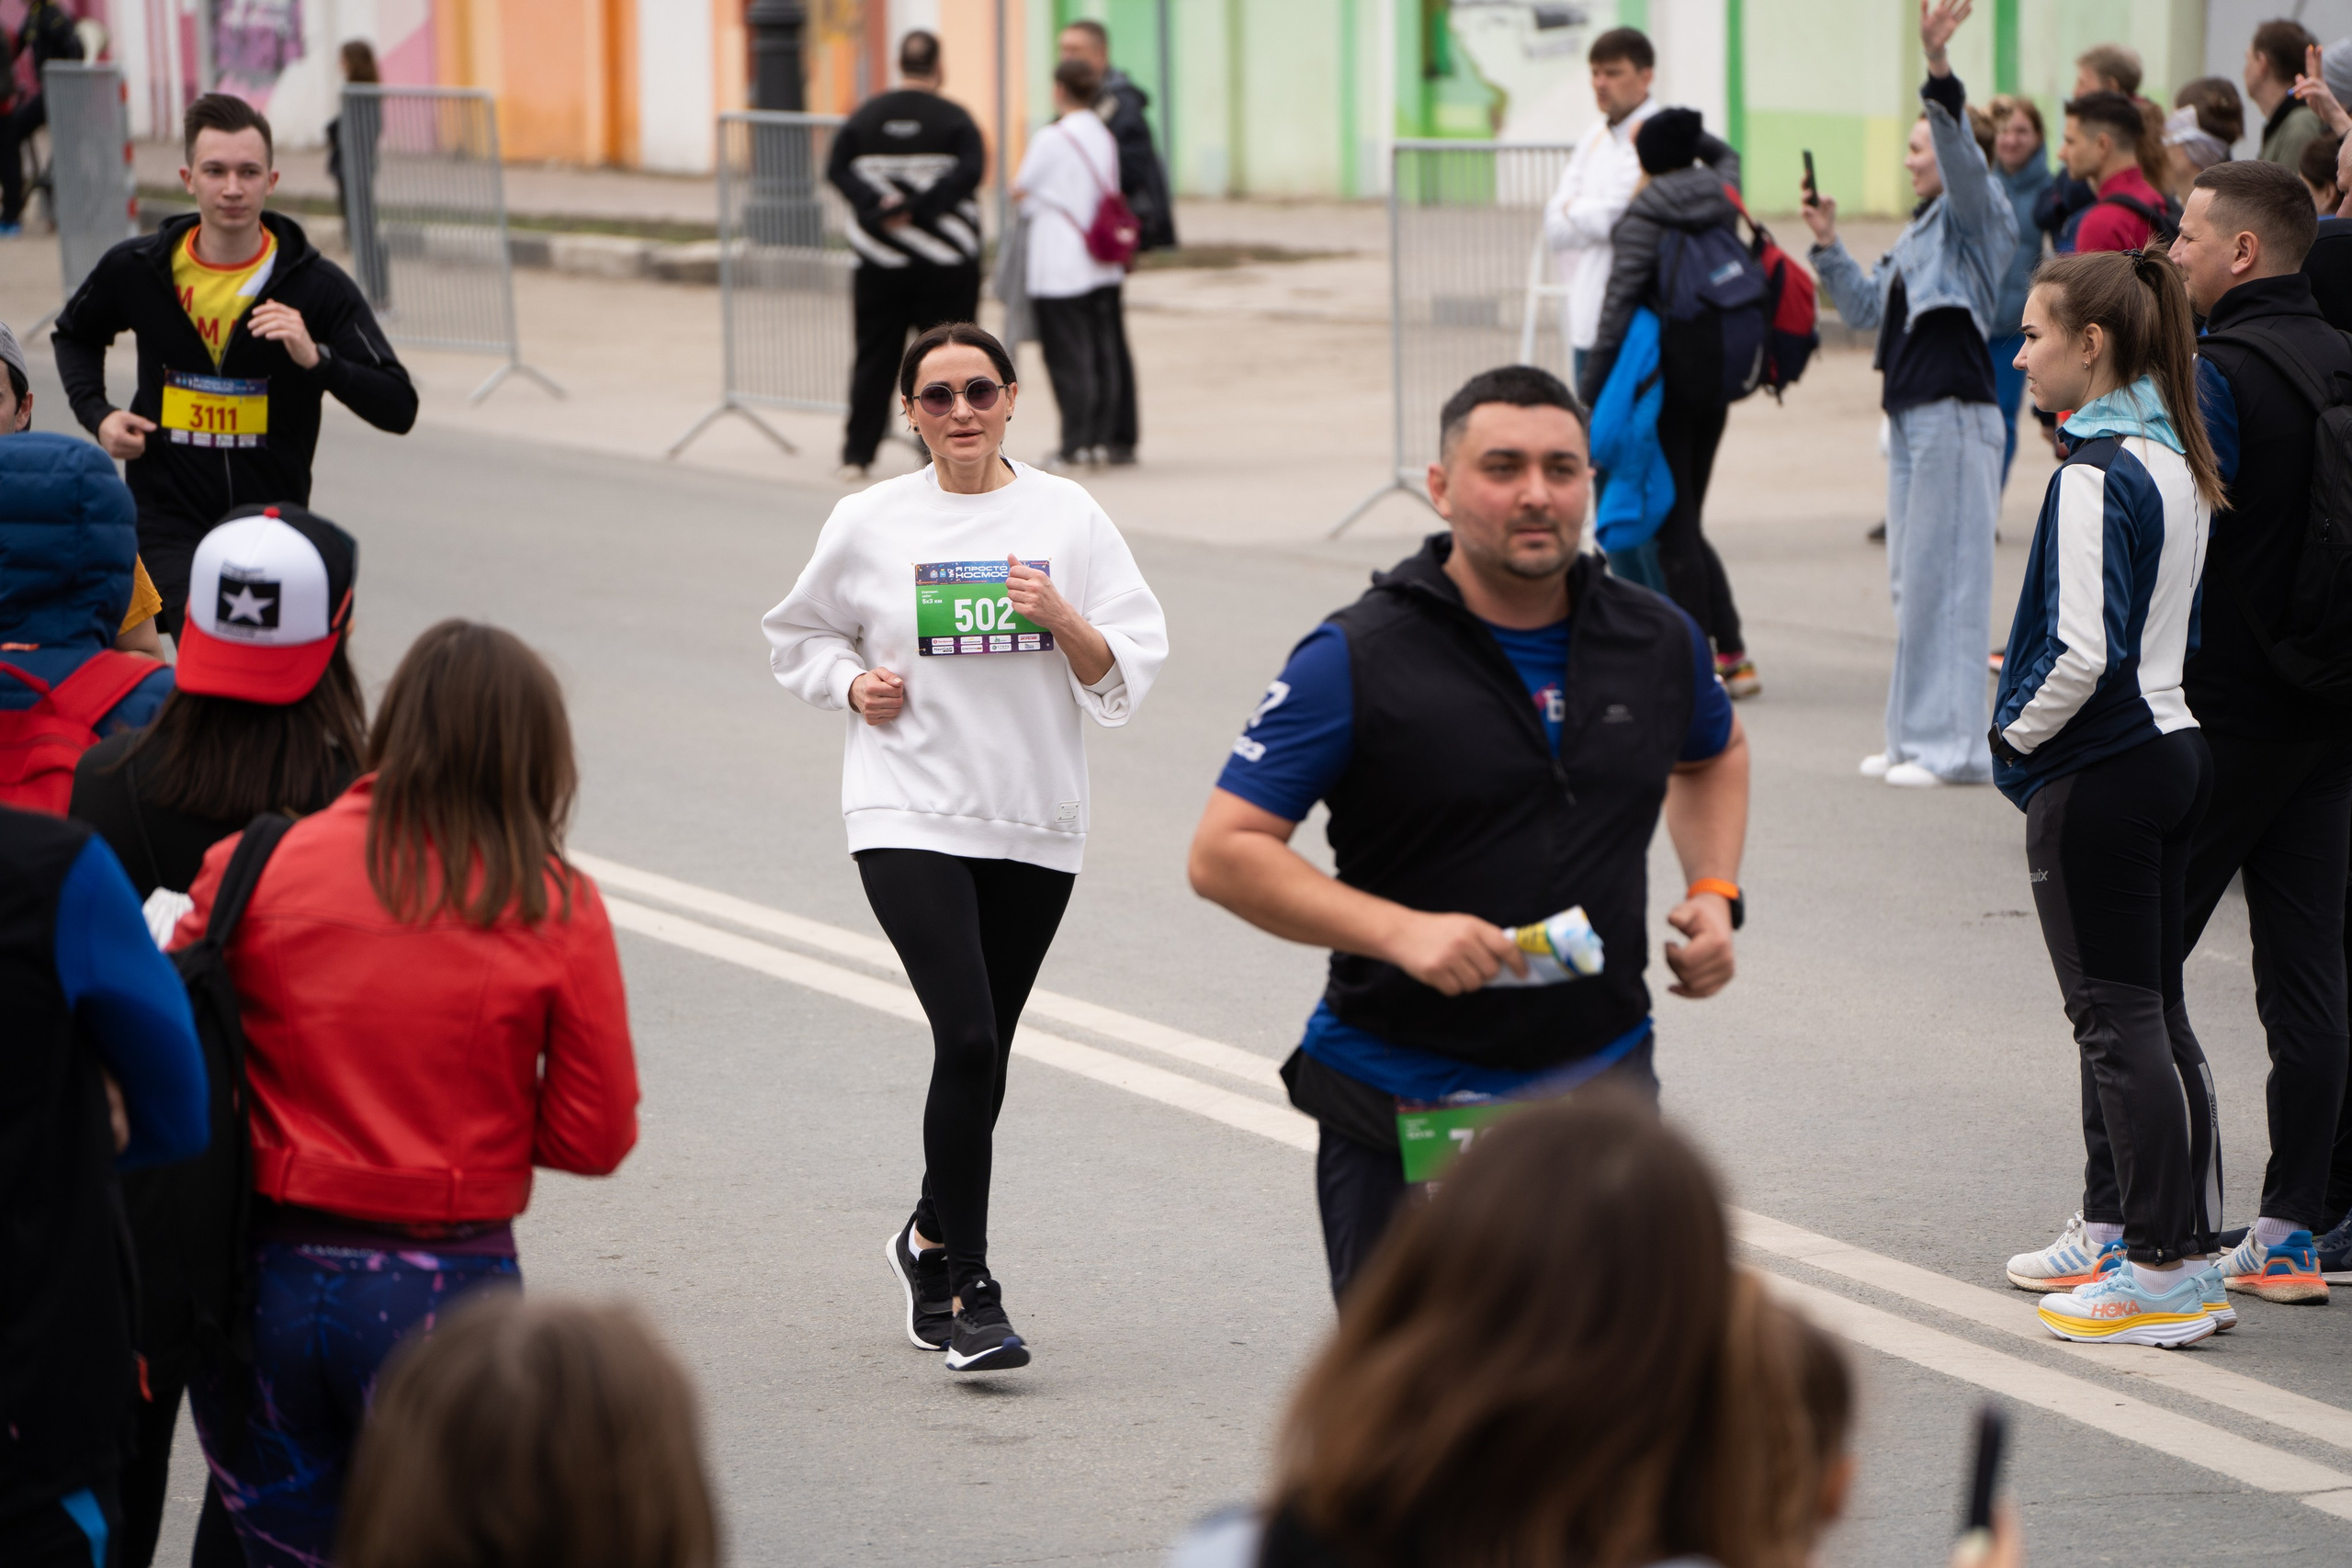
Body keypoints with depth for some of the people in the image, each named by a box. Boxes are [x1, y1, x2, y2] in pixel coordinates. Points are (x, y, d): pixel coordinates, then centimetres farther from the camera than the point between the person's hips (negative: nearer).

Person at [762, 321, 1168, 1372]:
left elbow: (1129, 673, 1)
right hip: (910, 815, -2)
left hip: (1036, 822, 3)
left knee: (985, 1055, 11)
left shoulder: (1068, 518, 1)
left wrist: (1062, 619, -17)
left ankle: (932, 1240, 36)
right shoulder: (870, 524, 0)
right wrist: (852, 684, -2)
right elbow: (797, 635, 17)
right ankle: (970, 1292, -10)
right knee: (968, 1042, -17)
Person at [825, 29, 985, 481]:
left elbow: (836, 168, -4)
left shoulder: (867, 115, 5)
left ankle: (857, 454, 9)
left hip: (879, 261, 3)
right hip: (946, 265, -3)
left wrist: (880, 206, -14)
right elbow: (970, 171, -18)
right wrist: (918, 206, -19)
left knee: (874, 358, 9)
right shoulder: (953, 118, -5)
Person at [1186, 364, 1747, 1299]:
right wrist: (1399, 931, -24)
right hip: (1400, 1101, -3)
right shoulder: (1358, 660, -10)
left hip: (1601, 1079, 3)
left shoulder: (1659, 643, 4)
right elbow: (1223, 854, -12)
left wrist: (1714, 892, 9)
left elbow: (1713, 755, 28)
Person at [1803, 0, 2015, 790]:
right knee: (1911, 582, 12)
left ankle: (1952, 745, -7)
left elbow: (1961, 150, -25)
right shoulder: (1921, 229, 20)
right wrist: (1829, 246, 13)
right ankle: (1915, 736, 18)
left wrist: (1939, 67, -38)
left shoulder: (1977, 213, -5)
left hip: (1956, 413, -10)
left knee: (1945, 578, -9)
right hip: (1911, 414, 10)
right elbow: (1867, 308, 26)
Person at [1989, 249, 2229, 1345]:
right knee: (2152, 1011, 15)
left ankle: (2167, 1268, -4)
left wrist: (2018, 728, -7)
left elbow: (2084, 655, -24)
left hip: (2098, 772, -9)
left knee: (2120, 1019, -5)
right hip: (2174, 749, 9)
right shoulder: (2177, 460, 9)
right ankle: (2117, 1227, 25)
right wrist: (2034, 679, 13)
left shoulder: (2097, 474, -19)